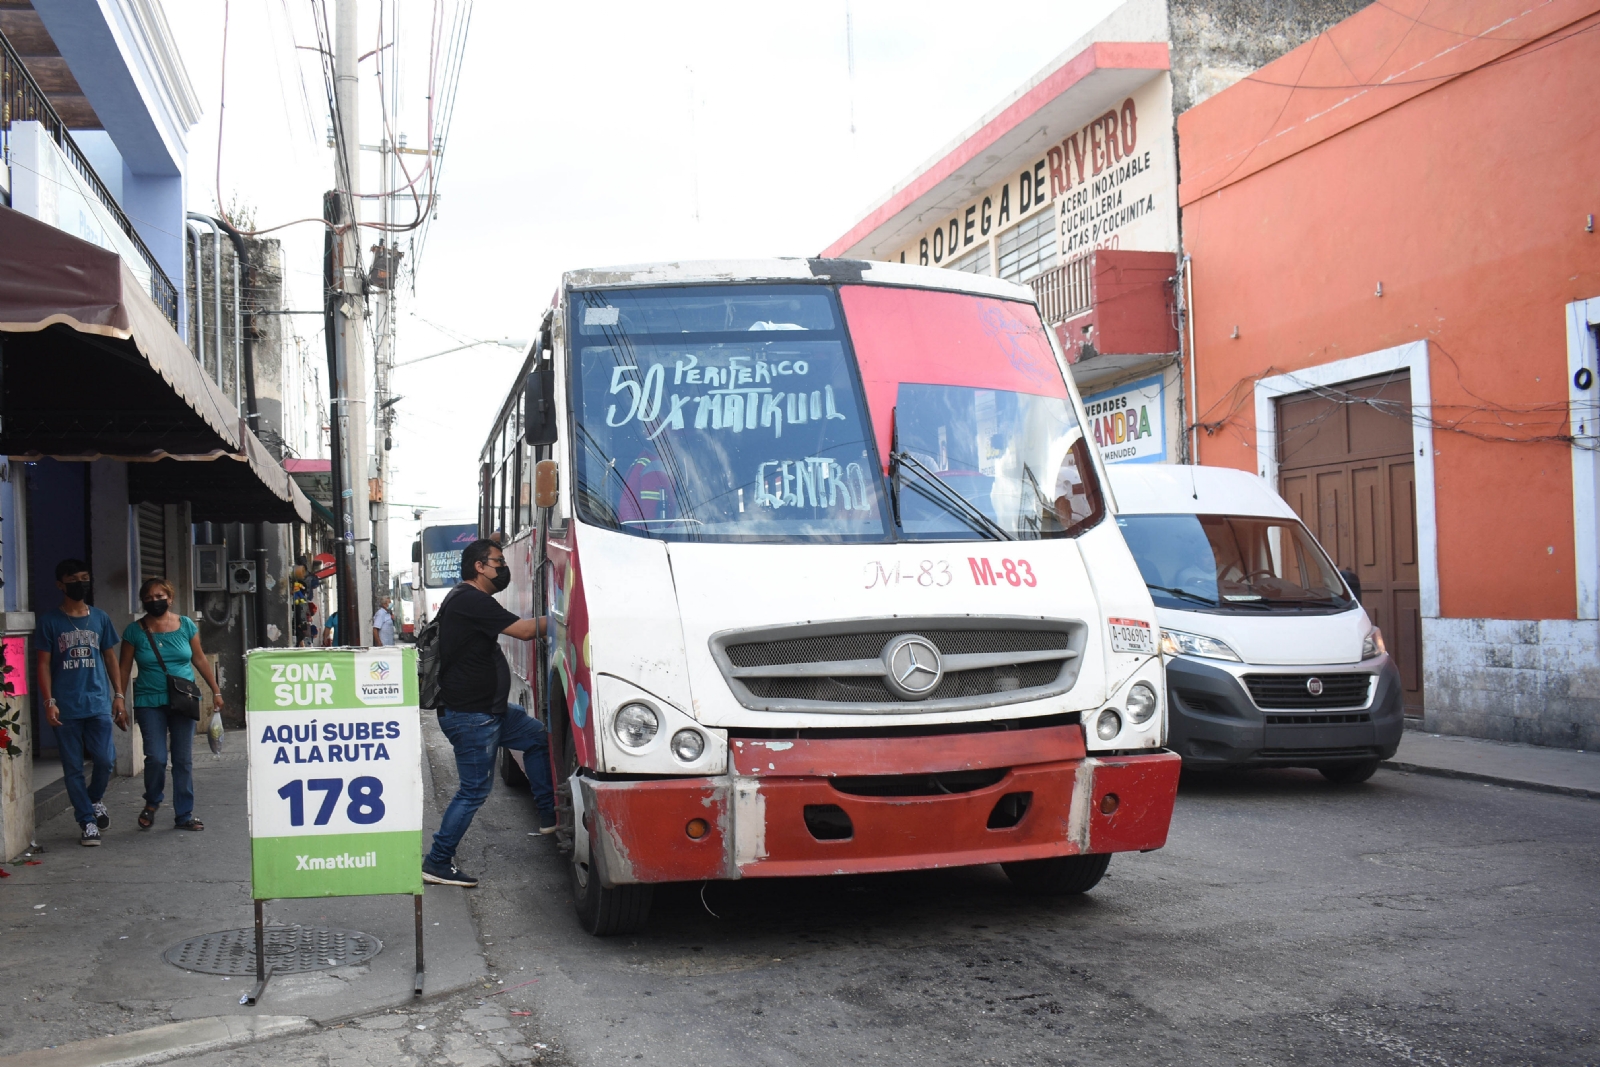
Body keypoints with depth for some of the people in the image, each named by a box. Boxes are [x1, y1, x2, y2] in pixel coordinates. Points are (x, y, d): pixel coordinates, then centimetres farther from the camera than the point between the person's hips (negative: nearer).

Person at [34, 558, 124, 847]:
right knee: (73, 768, 2)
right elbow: (43, 663, 0)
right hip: (66, 707, -2)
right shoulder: (50, 621, 1)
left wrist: (118, 695, 8)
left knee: (106, 760, -5)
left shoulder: (100, 618, 9)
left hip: (99, 703, 2)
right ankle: (88, 823, 12)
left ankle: (95, 799, 25)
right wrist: (49, 701, -8)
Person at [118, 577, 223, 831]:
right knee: (156, 757, -10)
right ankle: (151, 805, 17)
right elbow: (125, 669, 6)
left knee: (184, 760, 4)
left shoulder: (186, 625, 5)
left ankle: (184, 816, 13)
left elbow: (200, 660, 11)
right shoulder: (135, 631, 1)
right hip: (149, 703, -2)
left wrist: (215, 691, 10)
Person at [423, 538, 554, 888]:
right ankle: (437, 863, 4)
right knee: (475, 790, -5)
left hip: (488, 709, 11)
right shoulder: (471, 600, -19)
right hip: (469, 717, -11)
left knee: (537, 737, 18)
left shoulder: (465, 599, 15)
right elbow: (523, 630, -21)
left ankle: (549, 814, 22)